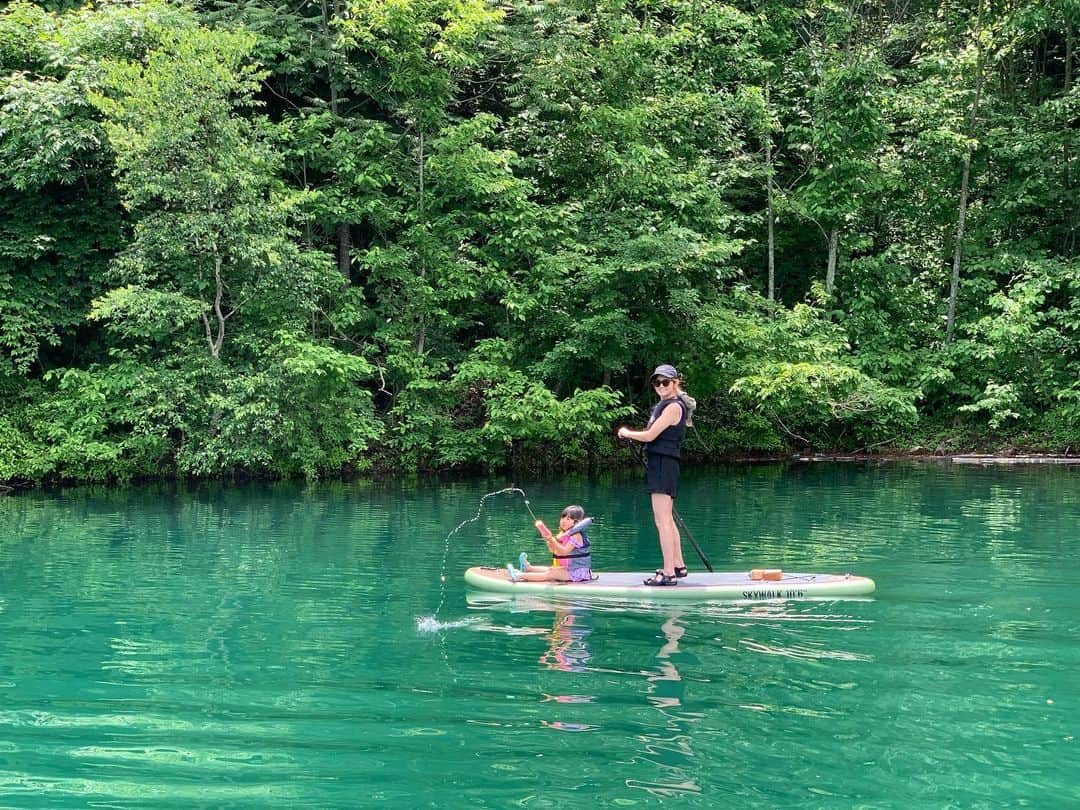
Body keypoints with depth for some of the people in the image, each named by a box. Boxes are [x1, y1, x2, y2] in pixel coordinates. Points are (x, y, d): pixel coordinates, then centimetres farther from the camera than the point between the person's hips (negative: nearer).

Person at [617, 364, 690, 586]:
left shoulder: (673, 407, -14)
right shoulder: (666, 404, 18)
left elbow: (649, 436, -16)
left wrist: (626, 433, -1)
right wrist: (630, 434, 9)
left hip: (663, 465, -11)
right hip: (660, 465, 11)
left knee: (662, 521, -11)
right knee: (667, 520, 18)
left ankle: (668, 573, -11)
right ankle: (678, 566, 27)